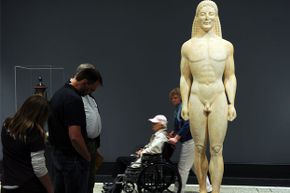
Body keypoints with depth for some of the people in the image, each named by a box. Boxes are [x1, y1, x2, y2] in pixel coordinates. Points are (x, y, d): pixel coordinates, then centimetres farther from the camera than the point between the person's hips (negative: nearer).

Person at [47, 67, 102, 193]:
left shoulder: (58, 94, 8)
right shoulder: (74, 99, -23)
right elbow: (75, 137, -28)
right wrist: (87, 157, -11)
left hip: (57, 154, 10)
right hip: (72, 159, -10)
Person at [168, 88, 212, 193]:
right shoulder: (178, 108, 14)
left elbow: (187, 124, -25)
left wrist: (177, 138, -24)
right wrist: (174, 132, 7)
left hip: (190, 141, -10)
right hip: (194, 140, 10)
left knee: (183, 168, -3)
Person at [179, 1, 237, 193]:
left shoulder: (226, 46, 2)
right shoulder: (188, 46, 1)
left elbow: (230, 77, 4)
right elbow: (185, 78, 4)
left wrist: (231, 104, -3)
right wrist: (184, 104, -2)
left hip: (219, 101, 0)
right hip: (196, 101, 0)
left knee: (216, 150, -2)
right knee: (199, 148, 8)